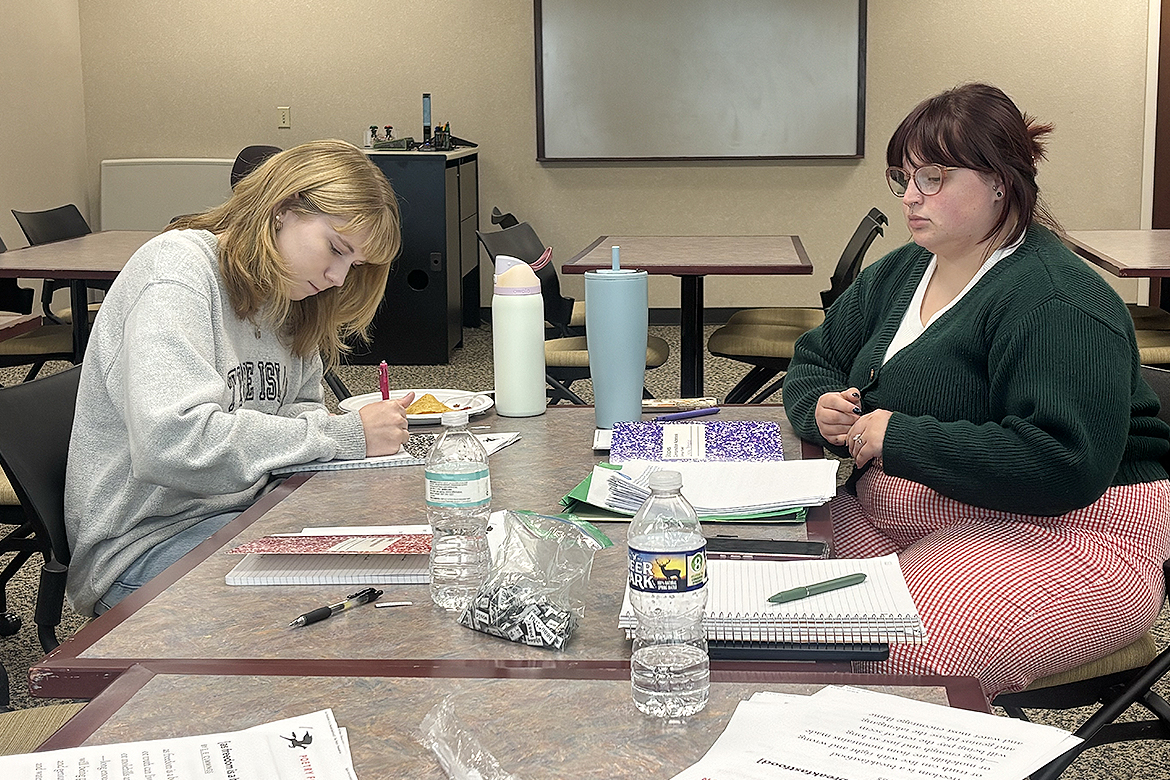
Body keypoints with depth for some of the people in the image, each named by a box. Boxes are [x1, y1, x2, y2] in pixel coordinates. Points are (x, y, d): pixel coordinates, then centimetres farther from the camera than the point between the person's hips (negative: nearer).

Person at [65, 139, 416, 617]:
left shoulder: (283, 292, 10)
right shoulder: (179, 265, -16)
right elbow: (175, 443, -29)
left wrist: (361, 426, -9)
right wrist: (345, 436, -24)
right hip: (145, 545, -8)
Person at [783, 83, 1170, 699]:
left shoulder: (1058, 301, -16)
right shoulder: (898, 273, 12)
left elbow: (1065, 467, -27)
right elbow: (813, 363, 22)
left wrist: (902, 438, -23)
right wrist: (823, 407, -4)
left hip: (1057, 535, -8)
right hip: (895, 517, 8)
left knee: (904, 659, -33)